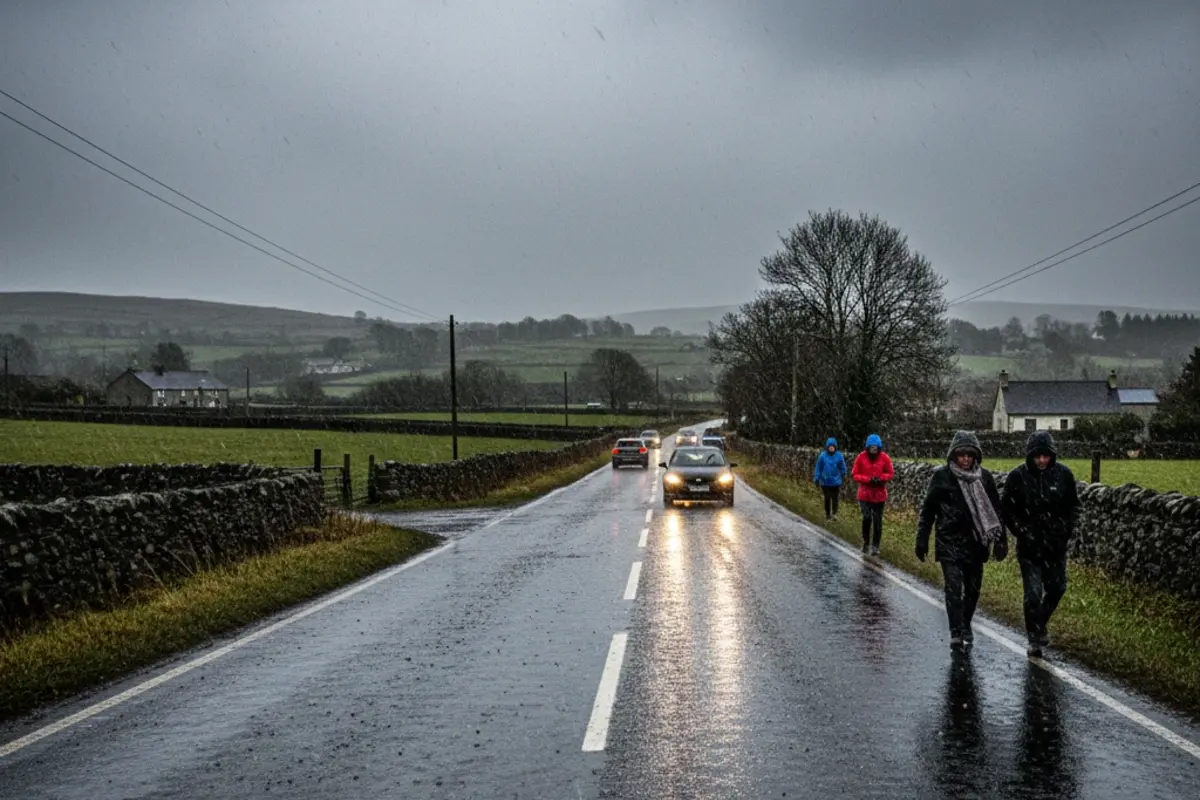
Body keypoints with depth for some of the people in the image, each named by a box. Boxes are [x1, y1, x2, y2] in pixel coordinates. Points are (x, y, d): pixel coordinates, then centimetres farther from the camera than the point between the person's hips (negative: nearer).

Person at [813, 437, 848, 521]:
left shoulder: (839, 456, -4)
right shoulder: (822, 456, -5)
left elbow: (843, 468, 7)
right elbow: (818, 468, 2)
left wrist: (843, 478, 14)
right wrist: (816, 478, 2)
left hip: (836, 482, -1)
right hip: (825, 481, 1)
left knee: (835, 498, -6)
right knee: (827, 498, 10)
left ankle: (834, 513, -6)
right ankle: (827, 515, 21)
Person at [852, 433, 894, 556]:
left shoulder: (884, 457, -6)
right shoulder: (861, 457, -8)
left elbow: (891, 473, 4)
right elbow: (854, 474, -4)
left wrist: (881, 478, -16)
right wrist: (868, 479, -19)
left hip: (879, 494, 1)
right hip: (865, 494, -1)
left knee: (877, 521, 6)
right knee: (867, 518, -9)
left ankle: (875, 546, 19)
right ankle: (866, 542, 14)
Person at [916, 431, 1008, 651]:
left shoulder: (984, 477, 2)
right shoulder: (942, 476, -4)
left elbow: (996, 510, 8)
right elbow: (928, 509, 2)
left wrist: (1001, 540, 5)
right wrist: (922, 539, 1)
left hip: (976, 543, 3)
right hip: (949, 542, -3)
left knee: (973, 588, 11)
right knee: (954, 588, -11)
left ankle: (965, 626, 31)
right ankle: (956, 634, -8)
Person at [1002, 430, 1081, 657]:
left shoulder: (1063, 474, -5)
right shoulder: (1017, 477, -11)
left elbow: (1073, 506, 5)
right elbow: (1009, 510, -3)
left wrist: (1067, 532, -5)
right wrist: (1023, 532, -10)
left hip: (1056, 544, 3)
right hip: (1029, 545, -3)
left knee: (1057, 587, 12)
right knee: (1033, 592, -4)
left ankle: (1040, 624, 36)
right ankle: (1035, 638, 8)